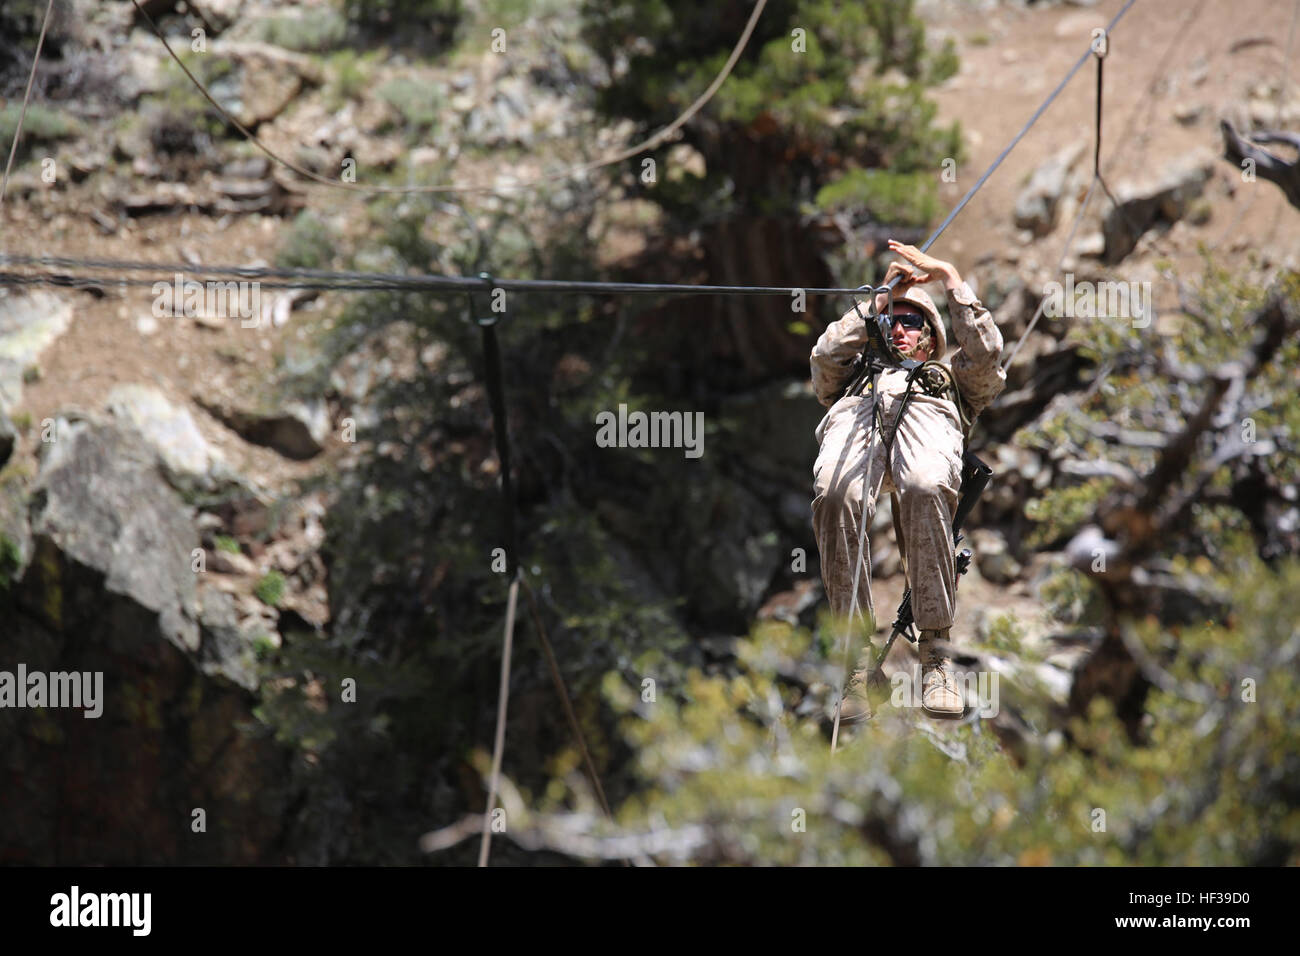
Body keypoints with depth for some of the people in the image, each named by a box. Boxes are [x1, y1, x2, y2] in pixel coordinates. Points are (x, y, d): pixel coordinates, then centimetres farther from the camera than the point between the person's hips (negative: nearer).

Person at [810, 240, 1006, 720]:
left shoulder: (951, 378, 45)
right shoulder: (858, 370, 47)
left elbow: (986, 352, 25)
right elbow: (826, 356, 26)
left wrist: (949, 277, 28)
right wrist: (881, 300, 29)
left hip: (925, 411, -1)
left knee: (924, 488, -41)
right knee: (836, 495, -38)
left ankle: (936, 653, -37)